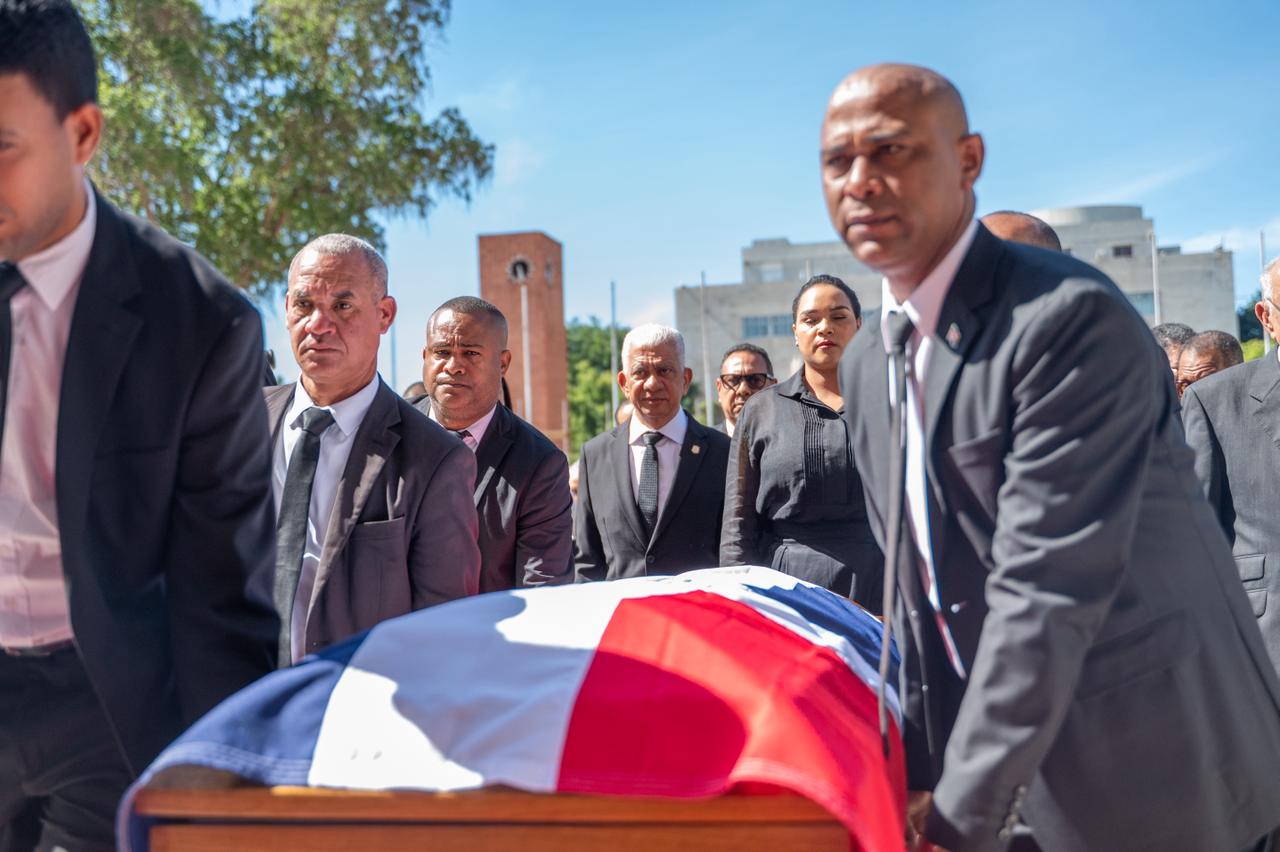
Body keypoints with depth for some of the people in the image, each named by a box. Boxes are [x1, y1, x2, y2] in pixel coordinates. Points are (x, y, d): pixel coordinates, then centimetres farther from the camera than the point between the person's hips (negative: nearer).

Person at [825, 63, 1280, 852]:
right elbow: (916, 584, 8)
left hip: (1145, 773, -6)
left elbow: (1048, 592, -25)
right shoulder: (866, 364, 4)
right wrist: (921, 774, 3)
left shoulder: (1072, 318, -20)